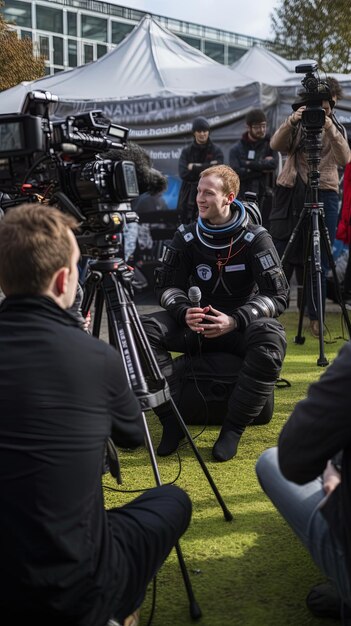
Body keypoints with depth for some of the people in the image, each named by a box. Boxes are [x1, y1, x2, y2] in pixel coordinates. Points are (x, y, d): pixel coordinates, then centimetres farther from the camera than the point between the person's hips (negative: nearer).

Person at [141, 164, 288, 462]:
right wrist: (184, 312, -21)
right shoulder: (186, 237, 1)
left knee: (271, 337, -37)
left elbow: (277, 295, -12)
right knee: (145, 328, -22)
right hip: (197, 325, 3)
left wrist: (234, 321, -27)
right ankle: (172, 420, -18)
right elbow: (167, 285, 3)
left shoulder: (255, 238, -8)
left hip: (242, 325, -3)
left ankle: (233, 428, -24)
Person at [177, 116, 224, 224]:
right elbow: (183, 173, -5)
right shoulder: (187, 151, 9)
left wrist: (194, 168, -7)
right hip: (189, 198, 2)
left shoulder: (216, 150, 5)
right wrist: (207, 167, -9)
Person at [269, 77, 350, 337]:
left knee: (319, 261, 1)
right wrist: (291, 121, -26)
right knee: (282, 257, -1)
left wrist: (330, 129, -24)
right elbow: (276, 144, -10)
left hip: (324, 195, 0)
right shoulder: (297, 125, 9)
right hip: (292, 193, 0)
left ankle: (316, 318, 9)